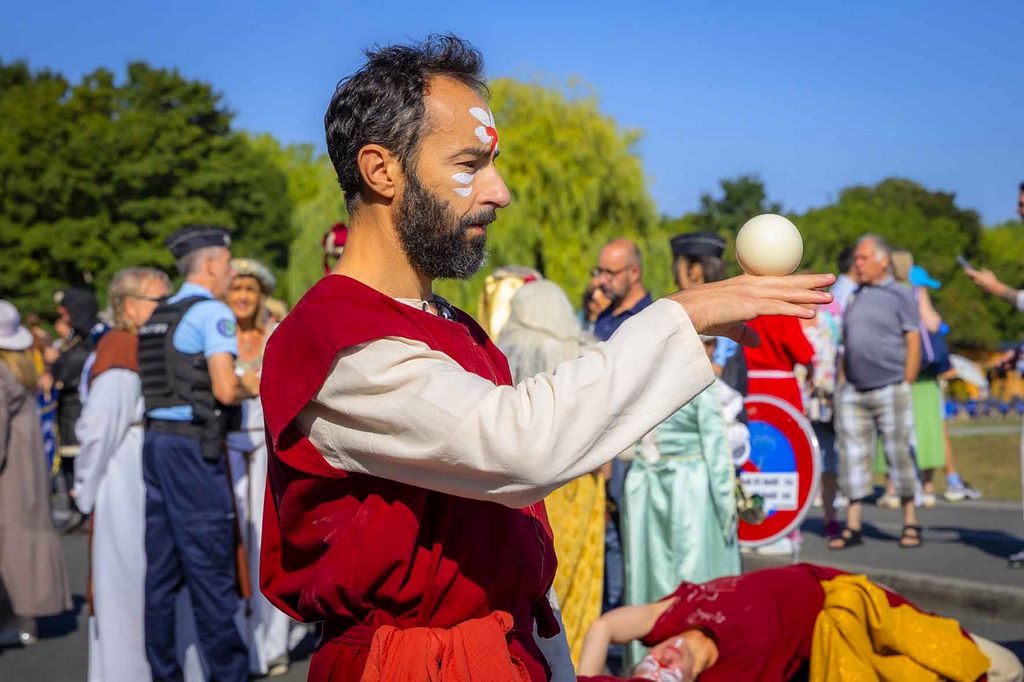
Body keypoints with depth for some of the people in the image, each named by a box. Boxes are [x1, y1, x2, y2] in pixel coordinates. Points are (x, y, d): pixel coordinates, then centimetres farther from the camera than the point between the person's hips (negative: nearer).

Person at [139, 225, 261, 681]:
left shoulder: (157, 316, 17)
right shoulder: (212, 312, -8)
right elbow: (225, 389, -16)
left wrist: (238, 384, 19)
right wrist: (252, 387, 4)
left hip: (155, 438, 8)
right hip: (193, 445, -8)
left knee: (161, 566, 10)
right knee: (210, 562, -2)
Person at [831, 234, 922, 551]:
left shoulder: (899, 295, 0)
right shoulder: (854, 298, 16)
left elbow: (914, 344, -4)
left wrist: (905, 387, -9)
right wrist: (842, 383, 8)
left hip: (889, 390, -5)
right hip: (852, 393, 5)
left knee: (898, 454, -2)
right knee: (853, 457, 3)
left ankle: (910, 524, 8)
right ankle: (852, 527, 7)